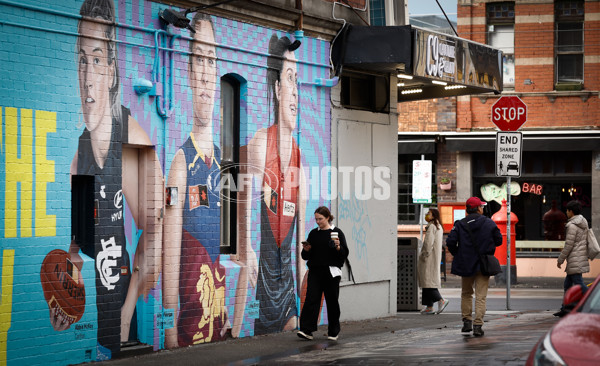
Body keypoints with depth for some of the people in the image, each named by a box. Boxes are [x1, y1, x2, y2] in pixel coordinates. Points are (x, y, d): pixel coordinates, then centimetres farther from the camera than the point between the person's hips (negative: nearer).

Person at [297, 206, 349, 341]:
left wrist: (338, 247, -22)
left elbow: (344, 254, -3)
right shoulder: (313, 233, 11)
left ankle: (333, 332, 17)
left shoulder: (336, 233, 0)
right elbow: (306, 256, 14)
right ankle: (306, 330, -13)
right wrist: (306, 250, -6)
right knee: (311, 299, -8)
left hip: (331, 272, -3)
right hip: (315, 272, 3)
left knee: (332, 302, 5)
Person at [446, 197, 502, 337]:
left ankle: (467, 321, 16)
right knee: (481, 296, 0)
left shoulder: (460, 224, -3)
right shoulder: (489, 223, -3)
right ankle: (478, 325, -8)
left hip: (466, 265, 1)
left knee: (466, 294, 19)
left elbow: (450, 242, -10)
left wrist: (458, 255, 6)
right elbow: (499, 241, 1)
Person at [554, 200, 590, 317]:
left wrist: (560, 260, -6)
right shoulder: (583, 223, 13)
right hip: (582, 258, 10)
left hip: (575, 260, -10)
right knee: (567, 284, 16)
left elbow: (569, 245, -16)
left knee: (579, 284, -10)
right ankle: (565, 309, 21)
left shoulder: (572, 226, -15)